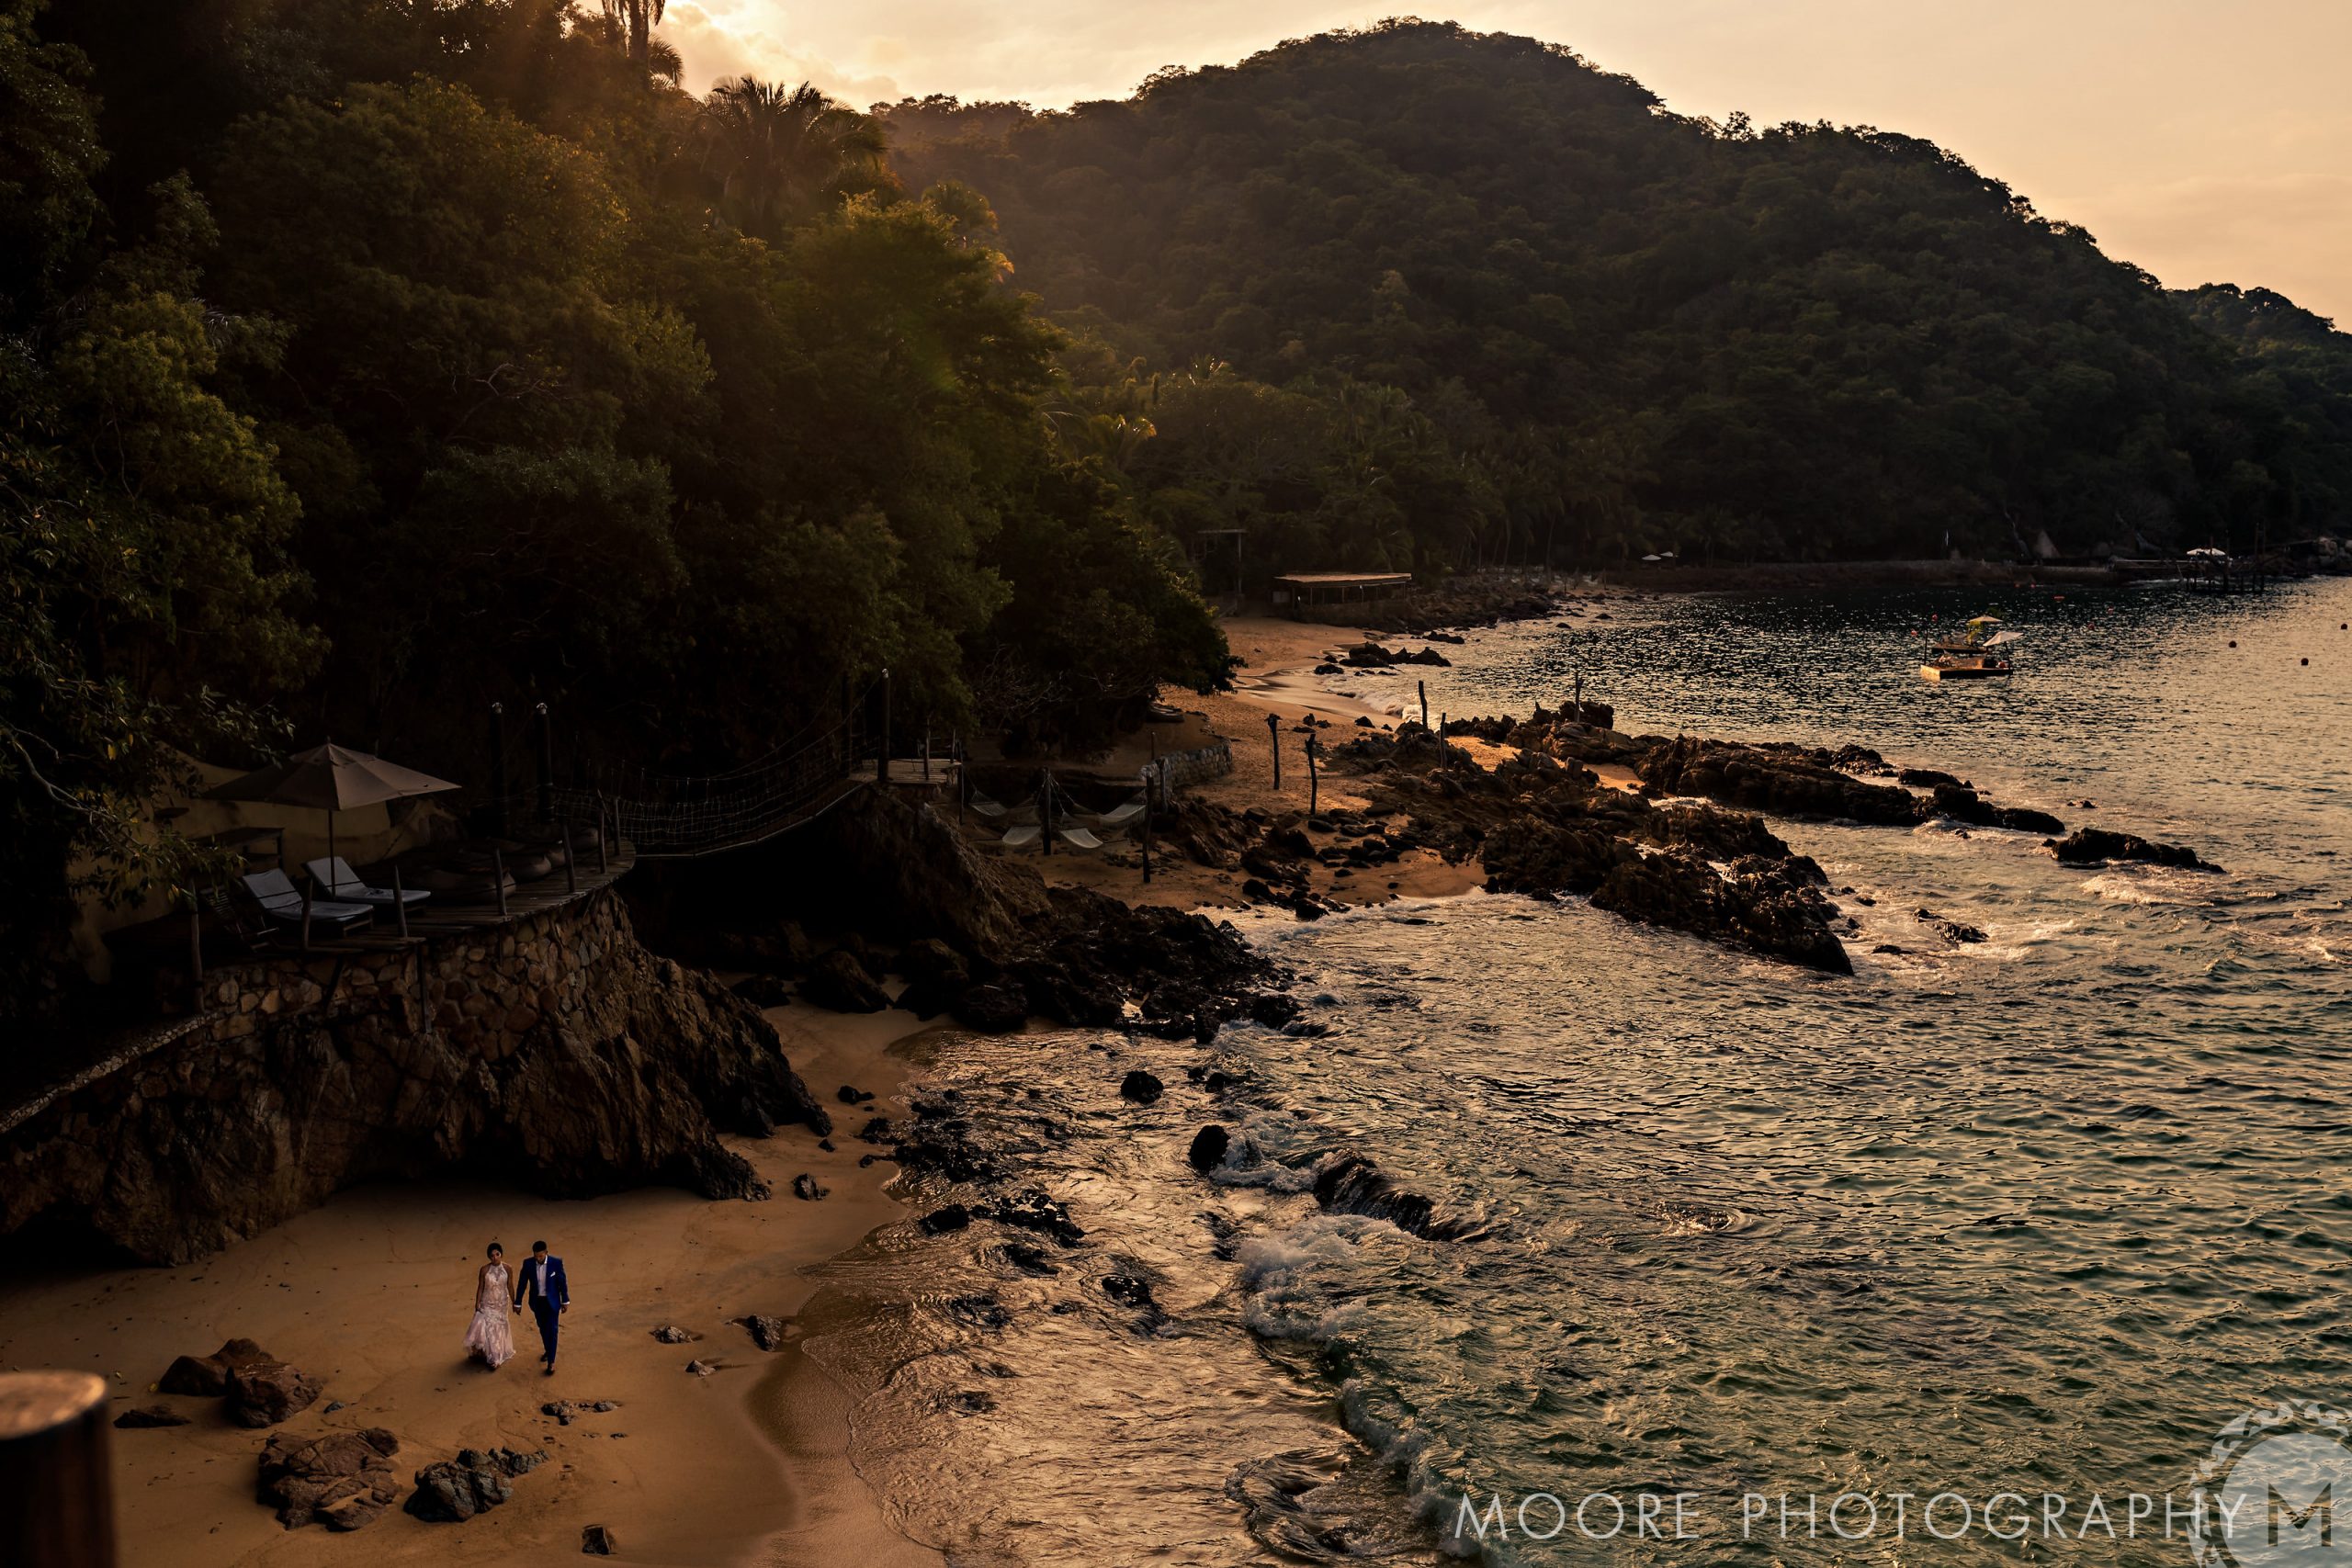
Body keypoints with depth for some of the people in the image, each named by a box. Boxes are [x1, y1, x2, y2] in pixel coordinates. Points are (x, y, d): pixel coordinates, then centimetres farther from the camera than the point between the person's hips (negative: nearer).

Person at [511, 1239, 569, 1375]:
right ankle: (548, 1351, 43)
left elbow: (562, 1282, -8)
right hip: (537, 1302, 3)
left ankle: (551, 1362, 2)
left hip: (552, 1302, -3)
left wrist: (565, 1301, -2)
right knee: (543, 1329, 20)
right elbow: (522, 1283, -4)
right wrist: (518, 1303, 1)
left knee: (551, 1330, -5)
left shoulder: (556, 1263, -19)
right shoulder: (528, 1263, -14)